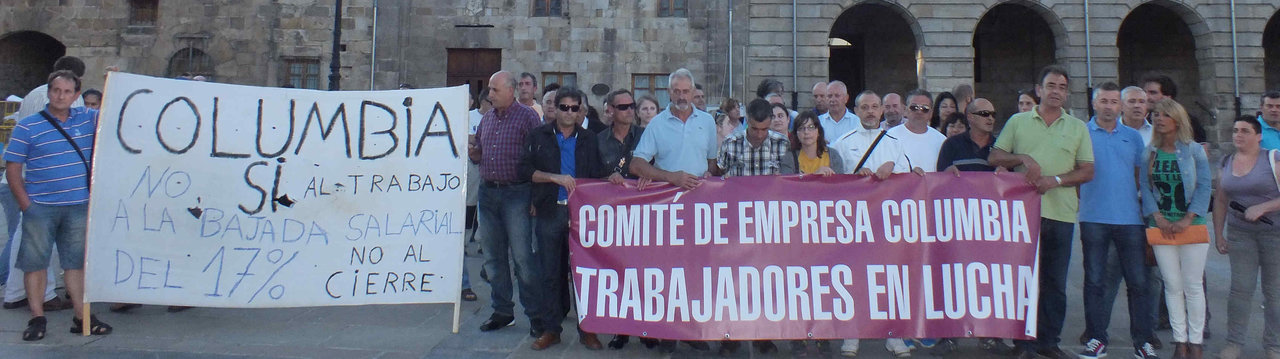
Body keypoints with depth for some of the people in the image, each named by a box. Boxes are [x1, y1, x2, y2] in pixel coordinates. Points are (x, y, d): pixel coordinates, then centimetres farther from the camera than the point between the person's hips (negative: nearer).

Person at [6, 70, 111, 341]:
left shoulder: (87, 119, 7)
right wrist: (26, 205, -8)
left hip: (79, 207, 2)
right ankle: (37, 319, 13)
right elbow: (12, 169, -1)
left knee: (76, 261, 9)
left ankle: (82, 316, 15)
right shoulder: (27, 126, -1)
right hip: (40, 208, -2)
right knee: (35, 261, 3)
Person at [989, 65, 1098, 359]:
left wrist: (1056, 180, -10)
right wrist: (1023, 158, -12)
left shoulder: (1078, 128, 11)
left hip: (1061, 213, 1)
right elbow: (995, 157, 5)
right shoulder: (1018, 122, 9)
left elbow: (1088, 170, 5)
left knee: (1055, 282, 6)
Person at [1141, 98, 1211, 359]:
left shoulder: (1194, 150, 0)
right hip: (1162, 227, 2)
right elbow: (1145, 187, 3)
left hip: (1191, 226, -2)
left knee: (1193, 286, 0)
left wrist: (1187, 220, -12)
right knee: (1172, 285, 4)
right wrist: (1158, 218, -9)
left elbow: (1204, 186, -4)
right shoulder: (1149, 153, 7)